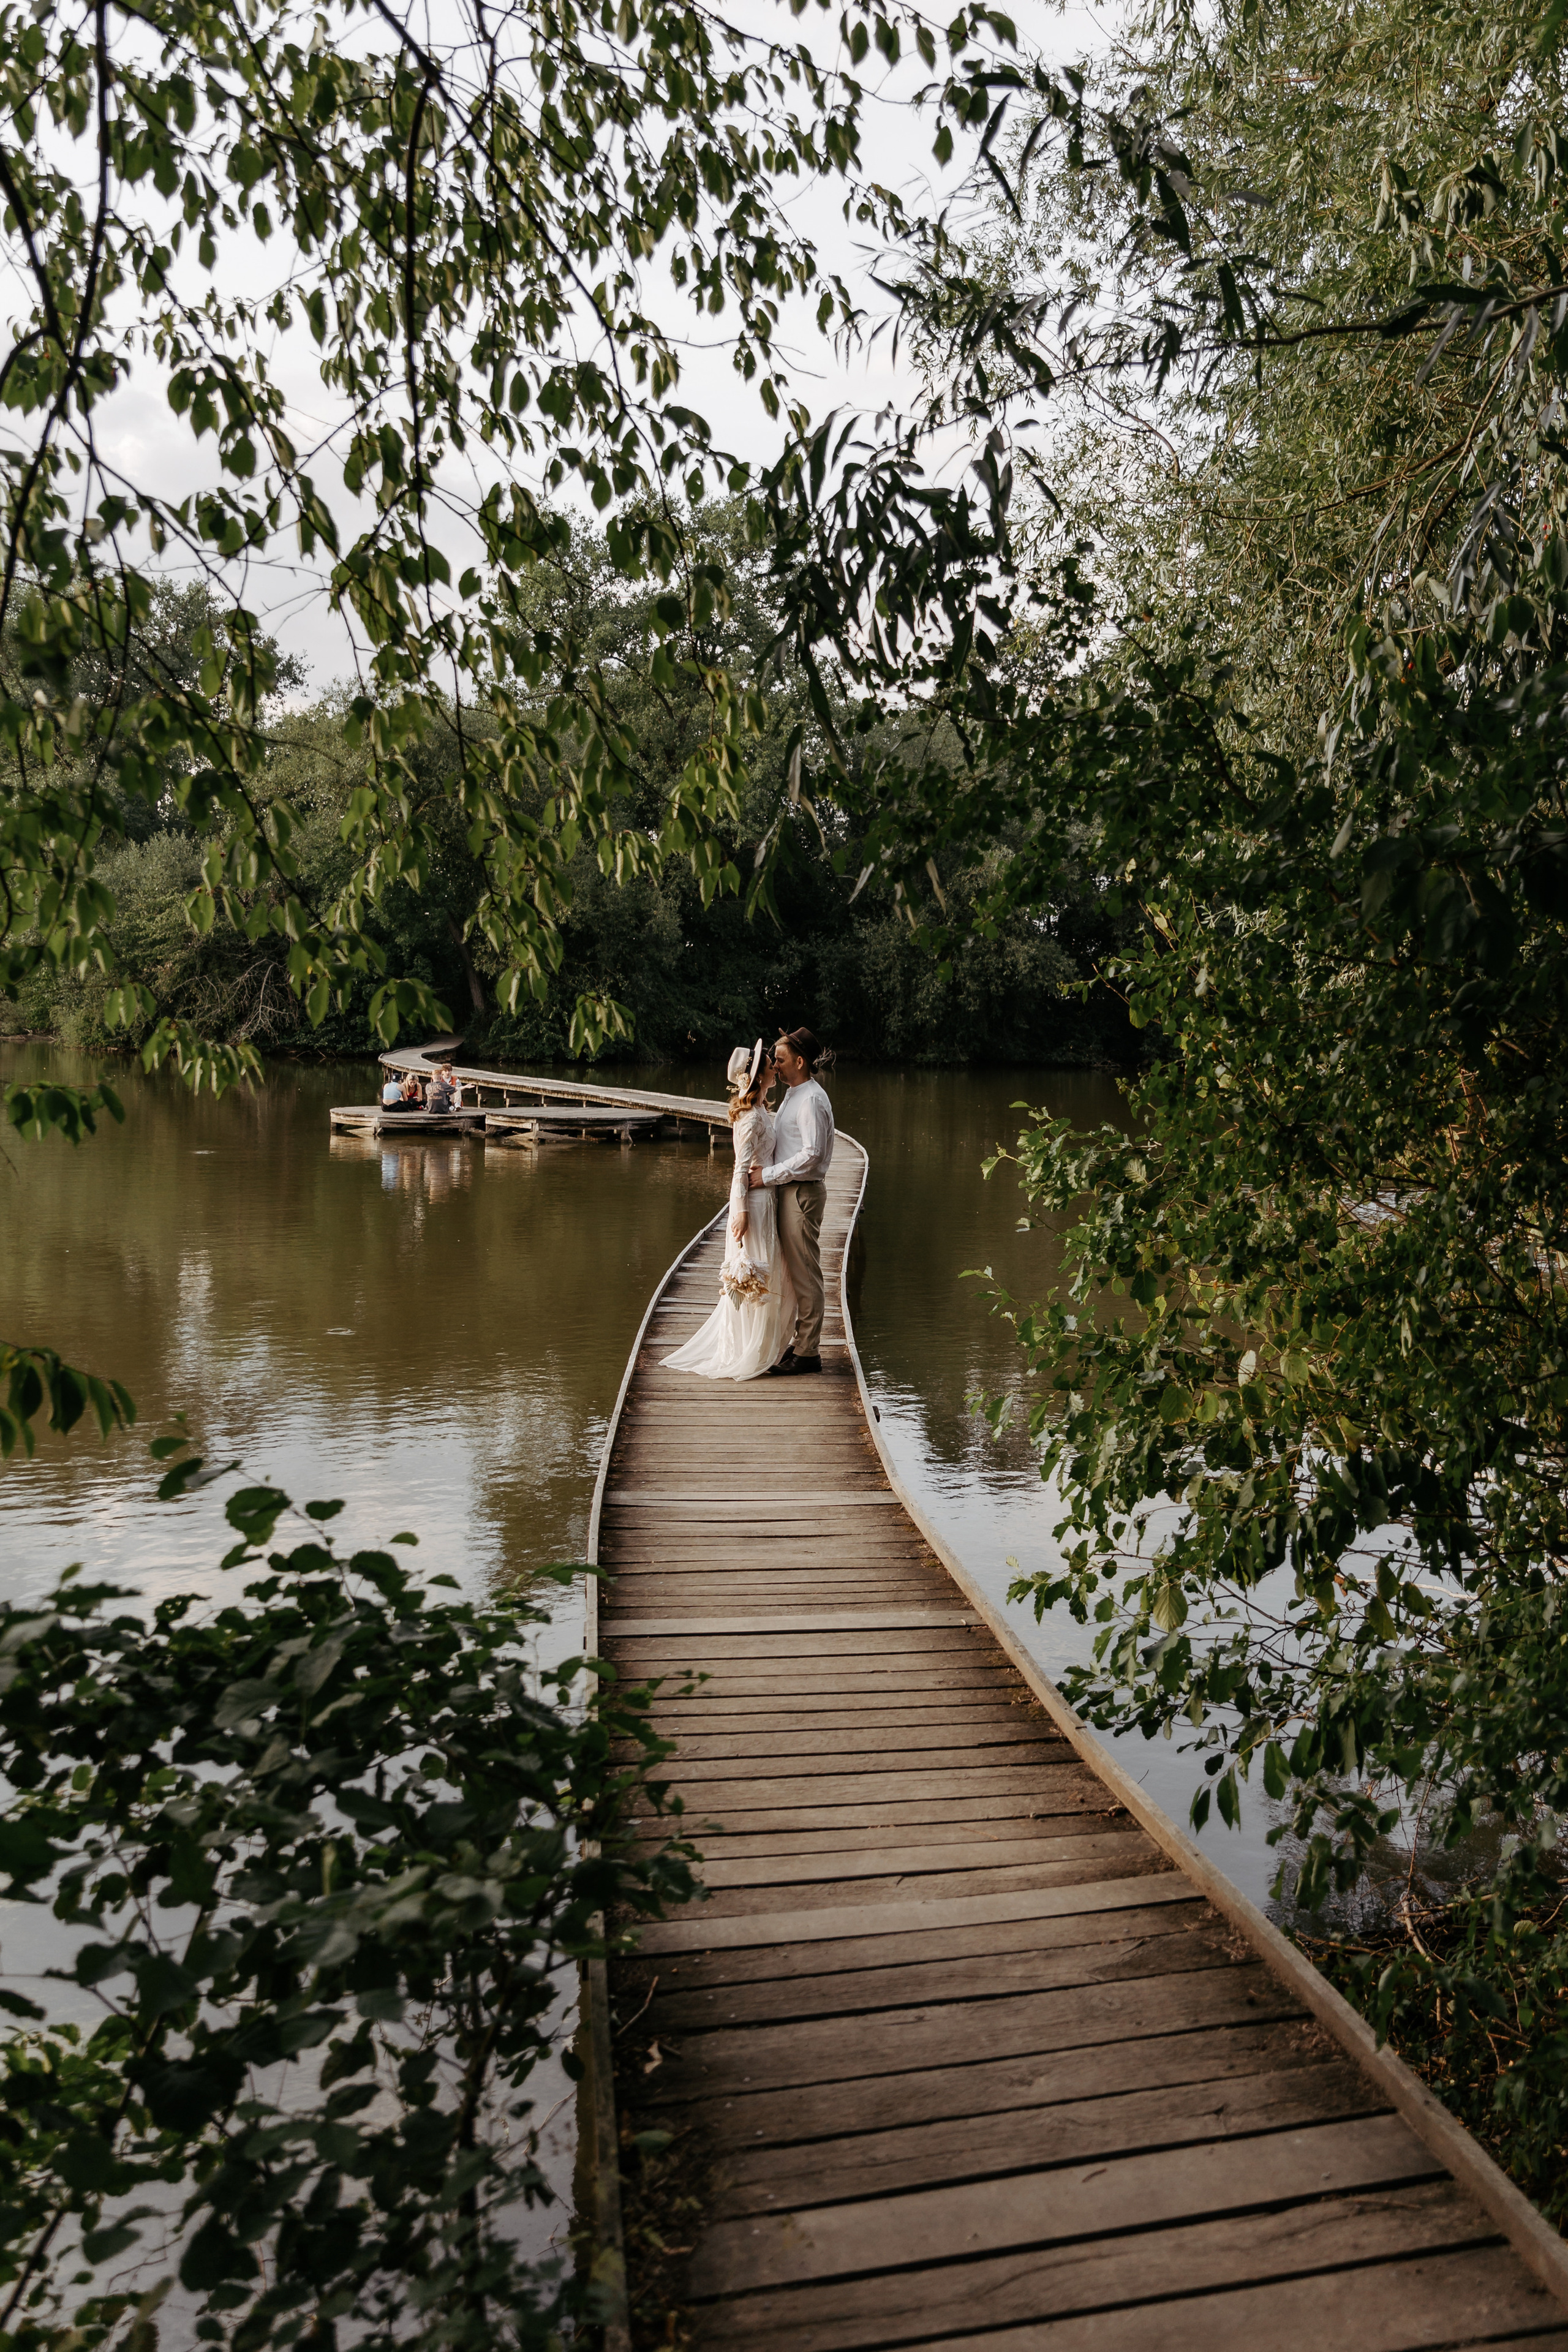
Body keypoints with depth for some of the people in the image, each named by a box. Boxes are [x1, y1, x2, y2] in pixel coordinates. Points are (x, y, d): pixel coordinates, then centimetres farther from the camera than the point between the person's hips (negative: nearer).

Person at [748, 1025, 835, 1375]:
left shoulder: (812, 1100, -16)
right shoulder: (793, 1095, 15)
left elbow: (812, 1155, -22)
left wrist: (769, 1175, -19)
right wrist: (767, 1173, 10)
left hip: (803, 1192, -10)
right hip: (789, 1190, 10)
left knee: (805, 1273, -3)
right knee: (795, 1270, 14)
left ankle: (808, 1352, 4)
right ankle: (802, 1343, 23)